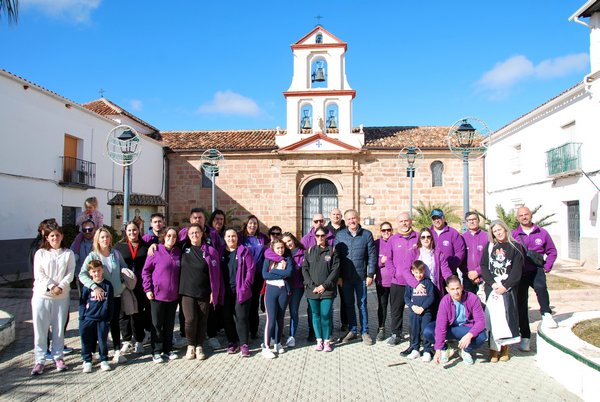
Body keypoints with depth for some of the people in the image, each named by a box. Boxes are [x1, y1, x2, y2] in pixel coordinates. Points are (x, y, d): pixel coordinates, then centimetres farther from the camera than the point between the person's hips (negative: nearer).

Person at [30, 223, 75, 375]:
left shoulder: (68, 253, 6)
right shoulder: (40, 253, 4)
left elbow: (70, 273, -2)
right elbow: (38, 274, -5)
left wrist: (60, 286, -16)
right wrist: (51, 286, -16)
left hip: (62, 296, 1)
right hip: (42, 295, 0)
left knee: (59, 328, 6)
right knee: (40, 329, 2)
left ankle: (58, 357, 19)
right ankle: (40, 360, 12)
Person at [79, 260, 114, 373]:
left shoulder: (108, 285, 1)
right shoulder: (87, 286, -2)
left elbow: (111, 303, 5)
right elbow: (82, 302, 3)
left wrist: (109, 318, 4)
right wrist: (82, 317, -2)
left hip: (103, 319, 0)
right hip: (88, 318, 0)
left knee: (103, 340, 8)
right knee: (87, 341, 6)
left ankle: (104, 360, 21)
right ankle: (87, 361, 21)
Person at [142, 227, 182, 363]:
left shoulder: (178, 252, 6)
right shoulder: (156, 251, -7)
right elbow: (146, 270, -4)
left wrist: (180, 290, 10)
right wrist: (148, 289, -9)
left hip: (173, 296, 4)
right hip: (157, 294, -4)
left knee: (170, 324, 13)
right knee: (157, 324, 6)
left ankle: (168, 349, 25)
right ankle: (156, 351, 17)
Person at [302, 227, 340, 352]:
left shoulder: (332, 251, 2)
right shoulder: (309, 251, 7)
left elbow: (336, 270, -4)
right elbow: (305, 269, 3)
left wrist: (324, 285, -11)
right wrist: (312, 285, -8)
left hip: (327, 289, -2)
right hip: (312, 289, 2)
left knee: (326, 315, -4)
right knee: (316, 315, 8)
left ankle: (327, 341, 11)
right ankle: (319, 340, 19)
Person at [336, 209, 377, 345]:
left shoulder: (367, 234, 0)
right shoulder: (339, 235, 1)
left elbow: (372, 256, 0)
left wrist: (370, 275, -4)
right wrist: (338, 276, -3)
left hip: (361, 276, -1)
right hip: (345, 277, 1)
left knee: (362, 304, 7)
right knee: (349, 304, 10)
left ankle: (365, 332, 18)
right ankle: (352, 331, 23)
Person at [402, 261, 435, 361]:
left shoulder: (428, 282, -2)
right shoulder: (410, 283, 4)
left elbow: (431, 297, -6)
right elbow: (406, 297, 5)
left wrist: (423, 307, -13)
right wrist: (412, 306, -11)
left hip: (426, 312, -3)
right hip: (413, 312, 3)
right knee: (414, 331, 10)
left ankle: (427, 351, 9)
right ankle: (415, 350, 21)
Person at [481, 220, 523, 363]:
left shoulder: (515, 247, 4)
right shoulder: (489, 246, 11)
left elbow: (517, 270, -3)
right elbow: (484, 266, 5)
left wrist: (505, 286, -12)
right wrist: (493, 283, -9)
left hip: (508, 287, -1)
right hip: (492, 286, 1)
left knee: (506, 315, -7)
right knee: (493, 316, -6)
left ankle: (504, 348, 4)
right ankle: (493, 348, -2)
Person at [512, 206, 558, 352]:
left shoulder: (542, 233, 4)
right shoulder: (513, 235, 0)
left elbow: (552, 251, 11)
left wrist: (546, 267, 0)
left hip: (536, 270, 0)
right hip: (519, 273, 1)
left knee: (540, 287, -36)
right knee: (521, 304, 4)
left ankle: (546, 315, -20)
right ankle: (525, 337, 15)